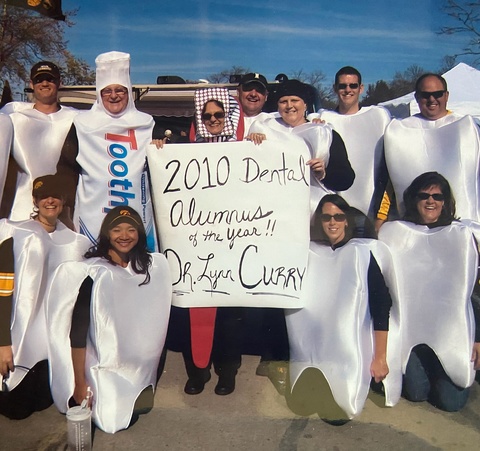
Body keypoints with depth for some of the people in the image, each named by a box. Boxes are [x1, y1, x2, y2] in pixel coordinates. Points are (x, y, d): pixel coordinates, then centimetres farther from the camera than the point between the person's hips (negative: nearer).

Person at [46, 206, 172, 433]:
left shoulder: (151, 266, -1)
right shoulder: (93, 274, -17)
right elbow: (78, 332, -17)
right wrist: (79, 383, -15)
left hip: (139, 370, 5)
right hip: (103, 372, -5)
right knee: (113, 420, 5)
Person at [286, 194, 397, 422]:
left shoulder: (362, 253, 0)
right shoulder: (308, 254, 8)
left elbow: (381, 306, -4)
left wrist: (380, 357, -8)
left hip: (351, 351, -2)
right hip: (315, 351, 2)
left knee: (338, 408, -17)